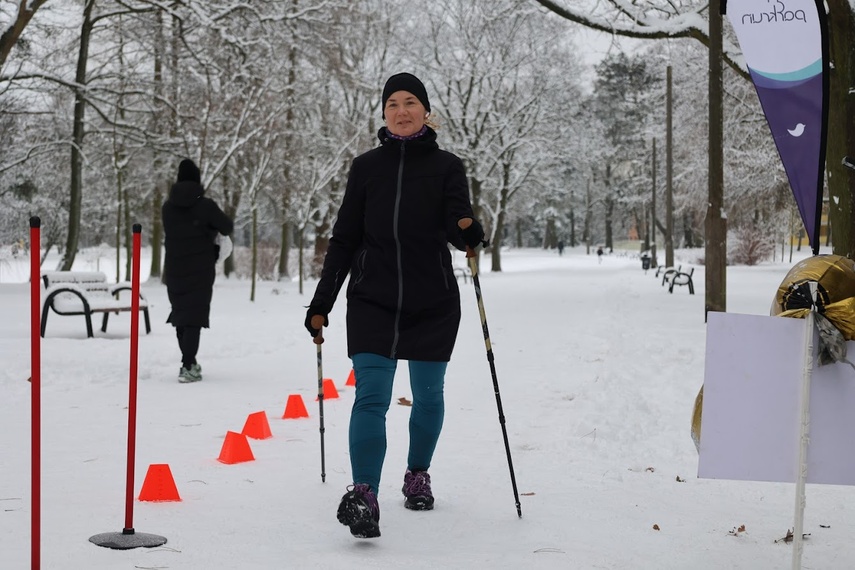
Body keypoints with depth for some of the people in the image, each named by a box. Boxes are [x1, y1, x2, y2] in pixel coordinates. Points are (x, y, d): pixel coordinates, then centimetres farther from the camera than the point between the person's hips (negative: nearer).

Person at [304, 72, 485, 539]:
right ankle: (364, 495, -22)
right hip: (372, 302, 0)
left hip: (433, 305, 0)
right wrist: (321, 302, 6)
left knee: (428, 396, 12)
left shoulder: (446, 167, 2)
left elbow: (459, 229, -10)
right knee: (370, 397, -13)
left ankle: (417, 474, 35)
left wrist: (467, 231, -34)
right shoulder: (366, 167, 6)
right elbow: (344, 239, 8)